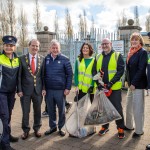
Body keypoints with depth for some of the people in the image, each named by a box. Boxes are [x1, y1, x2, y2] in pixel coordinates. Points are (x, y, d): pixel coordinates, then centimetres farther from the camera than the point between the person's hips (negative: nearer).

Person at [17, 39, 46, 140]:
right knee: (25, 112, 9)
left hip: (38, 89, 2)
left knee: (38, 111, 13)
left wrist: (43, 88, -1)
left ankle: (37, 129, 32)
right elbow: (19, 75, -3)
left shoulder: (42, 59, 1)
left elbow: (43, 75, 5)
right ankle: (26, 130, 28)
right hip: (25, 90, -1)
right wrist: (19, 89, -8)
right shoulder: (22, 59, -3)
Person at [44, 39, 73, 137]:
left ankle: (61, 127, 25)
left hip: (60, 90, -3)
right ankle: (52, 126, 29)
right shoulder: (46, 59, 4)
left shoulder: (64, 59, -5)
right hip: (48, 89, 3)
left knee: (61, 109, 9)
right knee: (51, 110, 13)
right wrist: (43, 88, 5)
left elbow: (70, 74, -4)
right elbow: (43, 73, 10)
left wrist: (68, 88, -9)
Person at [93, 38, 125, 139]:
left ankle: (121, 128, 19)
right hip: (101, 87, 4)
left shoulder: (117, 56, -1)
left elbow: (121, 70, -9)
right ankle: (105, 126, 30)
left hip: (114, 87, -4)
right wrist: (98, 83, -8)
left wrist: (111, 83, -17)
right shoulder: (98, 57, 11)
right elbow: (95, 71, 7)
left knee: (117, 108, 3)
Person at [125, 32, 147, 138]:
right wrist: (127, 81, 10)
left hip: (138, 84, -8)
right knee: (129, 106, 16)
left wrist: (134, 83, -17)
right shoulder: (131, 52, 12)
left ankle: (139, 130, 14)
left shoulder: (143, 52, -11)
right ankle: (129, 126, 32)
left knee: (138, 108, 0)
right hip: (131, 84, 8)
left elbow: (141, 69, -16)